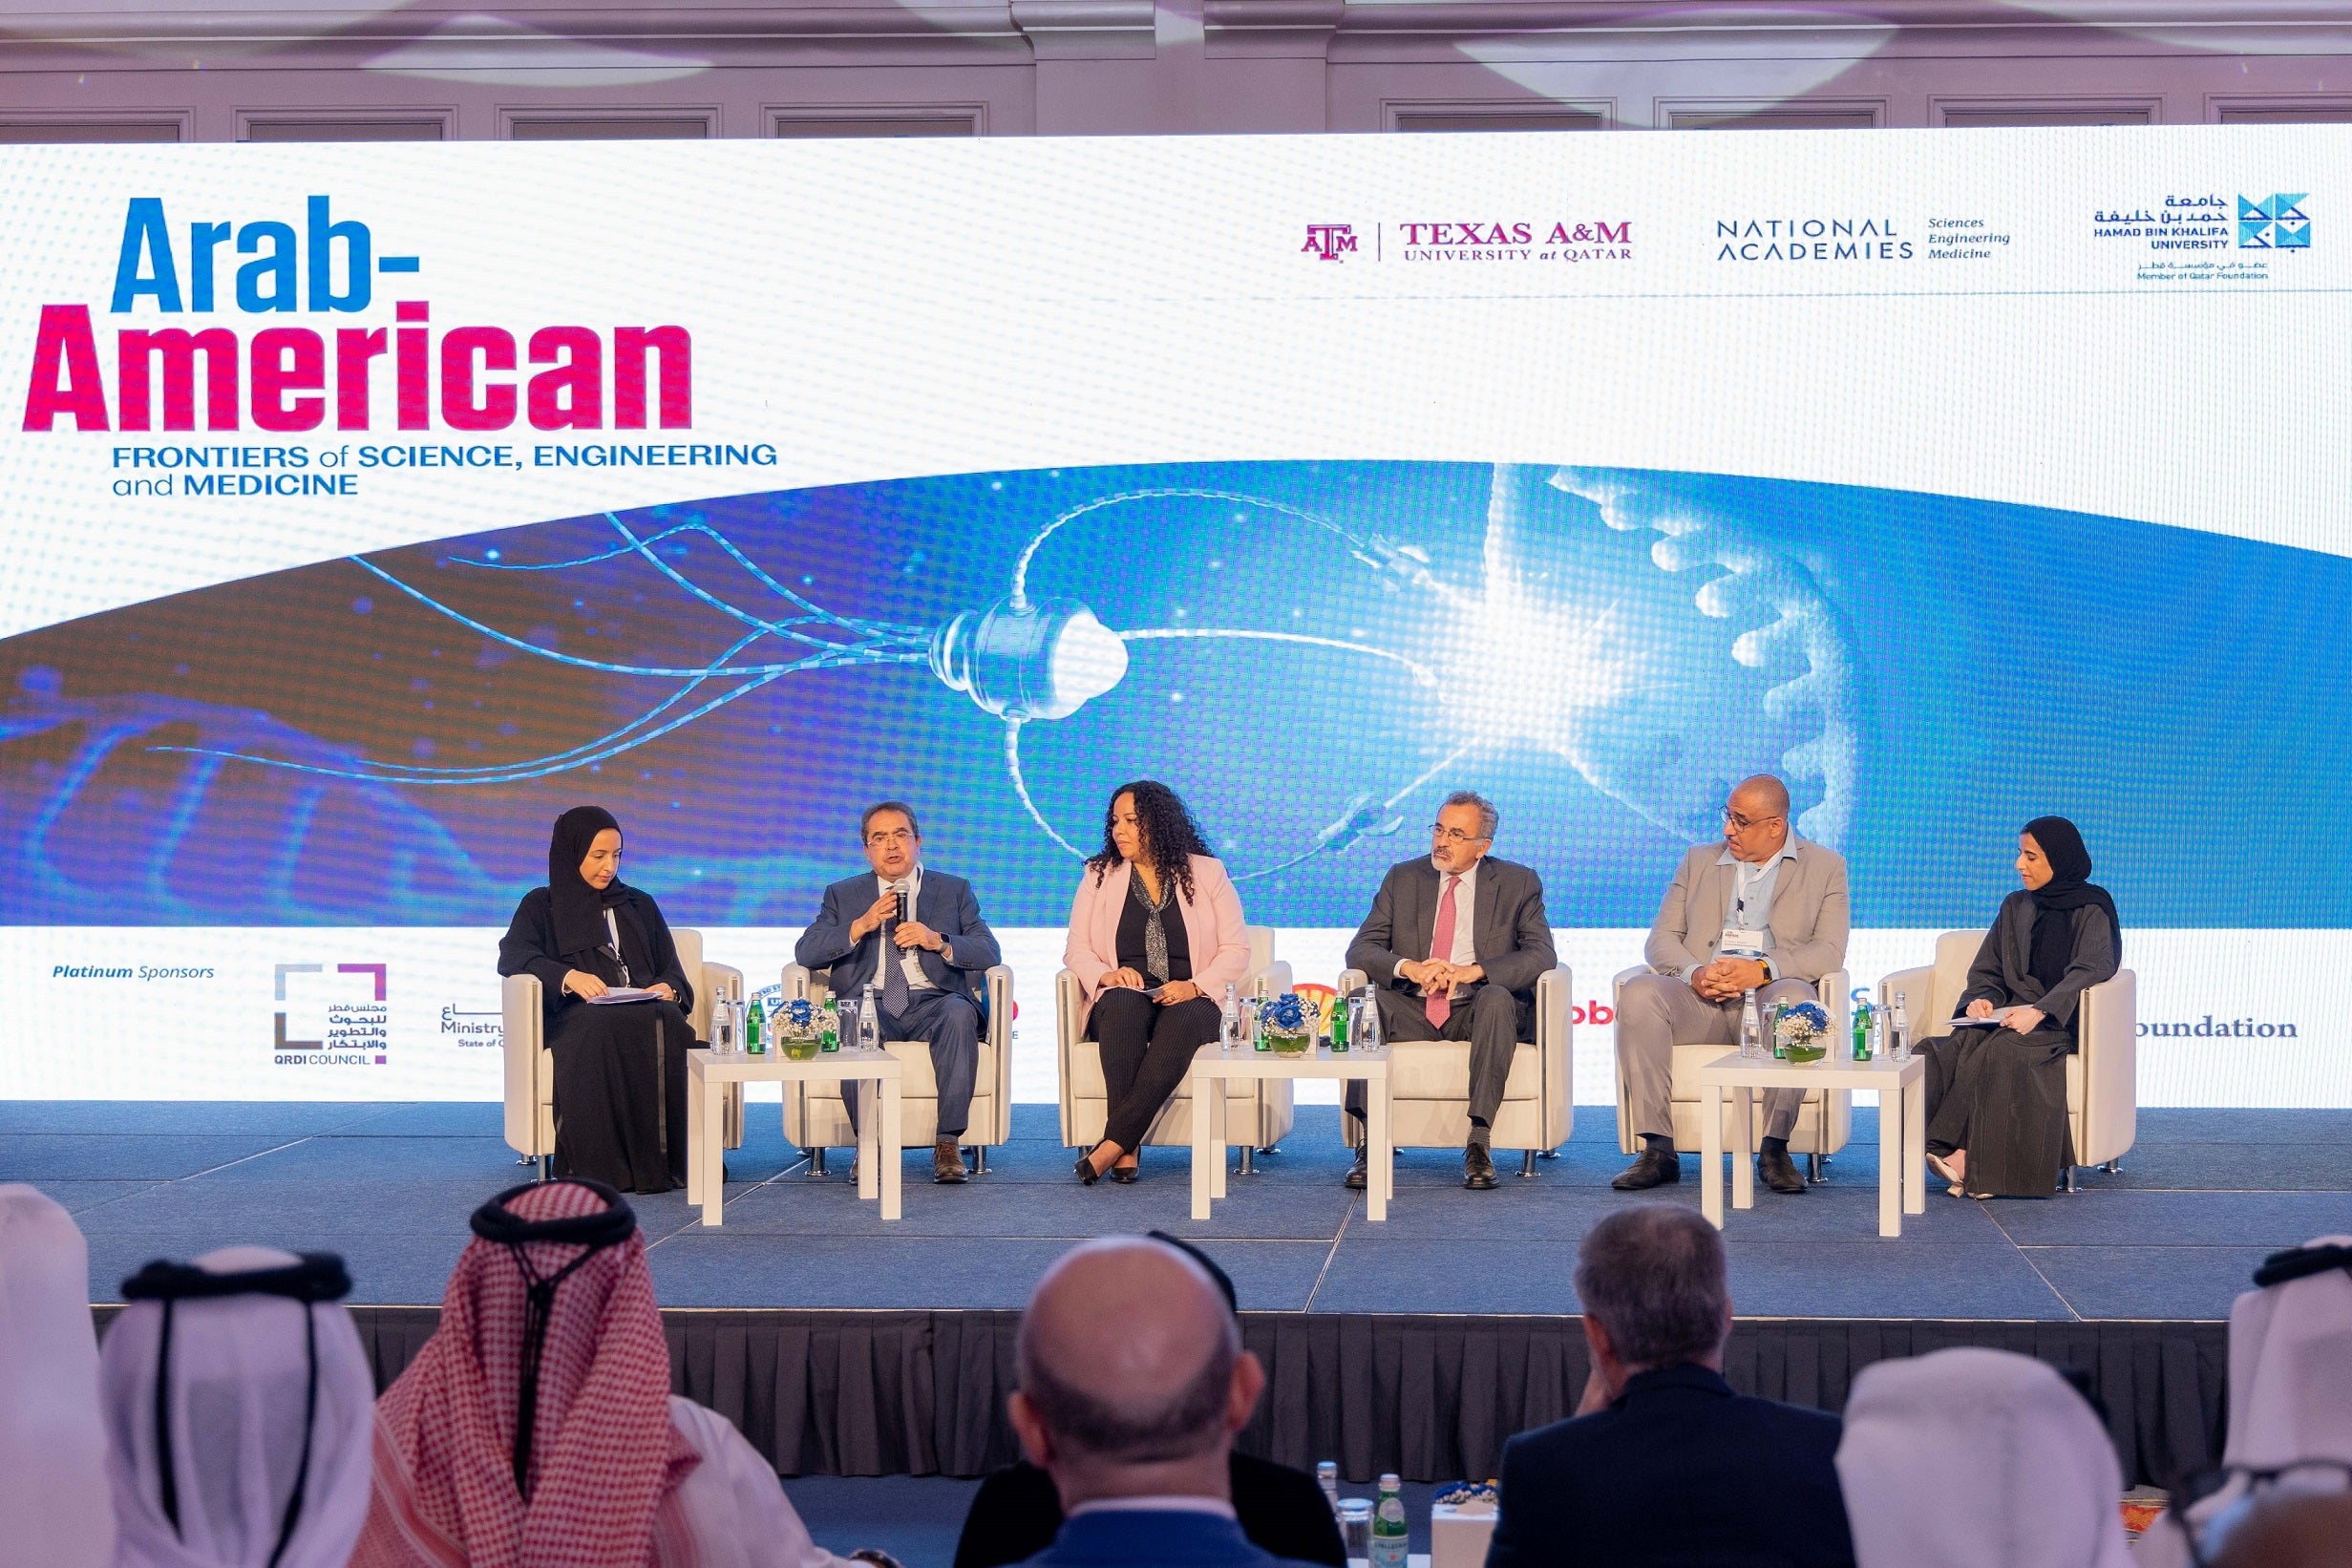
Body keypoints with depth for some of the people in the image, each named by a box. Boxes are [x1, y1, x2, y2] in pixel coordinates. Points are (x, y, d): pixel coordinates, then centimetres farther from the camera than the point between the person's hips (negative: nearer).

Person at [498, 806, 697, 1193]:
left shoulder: (640, 905, 27)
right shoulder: (542, 906, 17)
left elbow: (671, 971, 21)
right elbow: (513, 955, -1)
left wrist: (666, 988, -5)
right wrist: (567, 977, -20)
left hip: (644, 1010, 3)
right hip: (578, 1018, -3)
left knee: (668, 1026, -35)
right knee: (606, 1031, -40)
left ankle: (664, 1159, -36)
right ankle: (610, 1164, -41)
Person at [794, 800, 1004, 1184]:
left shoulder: (954, 890, 18)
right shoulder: (843, 895, 19)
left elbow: (988, 952, 6)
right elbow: (805, 953, 5)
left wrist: (938, 941, -12)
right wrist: (861, 925, -9)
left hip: (934, 1003, 0)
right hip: (871, 1003, 0)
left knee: (960, 1013, -36)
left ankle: (948, 1142, -33)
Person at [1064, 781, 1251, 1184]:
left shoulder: (1207, 873, 9)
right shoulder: (1099, 875, 13)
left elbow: (1236, 950, 5)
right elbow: (1076, 951, 10)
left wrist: (1194, 987, -13)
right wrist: (1106, 975, -12)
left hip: (1190, 1003, -1)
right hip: (1123, 999, 1)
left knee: (1183, 1020, -38)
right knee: (1122, 1003, -37)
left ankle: (1112, 1142, -43)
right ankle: (1127, 1150, -42)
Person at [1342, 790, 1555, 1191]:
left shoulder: (1518, 884, 6)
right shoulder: (1403, 878, 11)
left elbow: (1542, 955, -6)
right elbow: (1360, 950, 4)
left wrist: (1473, 971, -22)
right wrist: (1409, 968, -19)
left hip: (1475, 1011, -2)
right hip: (1411, 1011, 2)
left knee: (1497, 998, -35)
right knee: (1365, 999, -29)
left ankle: (1479, 1142, -38)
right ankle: (1368, 1140, -34)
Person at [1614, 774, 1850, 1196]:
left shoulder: (1825, 867, 11)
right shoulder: (1699, 861, 20)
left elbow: (1829, 951, -1)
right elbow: (1661, 939, 12)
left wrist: (1763, 969, -18)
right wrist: (1694, 974, -11)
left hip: (1767, 994, -2)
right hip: (1701, 999, 3)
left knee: (1795, 999, -39)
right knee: (1639, 992, -29)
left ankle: (1774, 1149, -29)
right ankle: (1658, 1149, -29)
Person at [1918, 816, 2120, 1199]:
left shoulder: (2092, 909, 1)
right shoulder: (2016, 907, 20)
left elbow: (2088, 971, -13)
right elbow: (1986, 970, 19)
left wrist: (2039, 1011, -28)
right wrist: (1980, 999, -6)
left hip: (2063, 1021, -5)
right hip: (2009, 1013, 5)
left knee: (1999, 1050, -36)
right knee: (1952, 1049, -28)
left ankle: (1963, 1157, -36)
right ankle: (1970, 1162, -39)